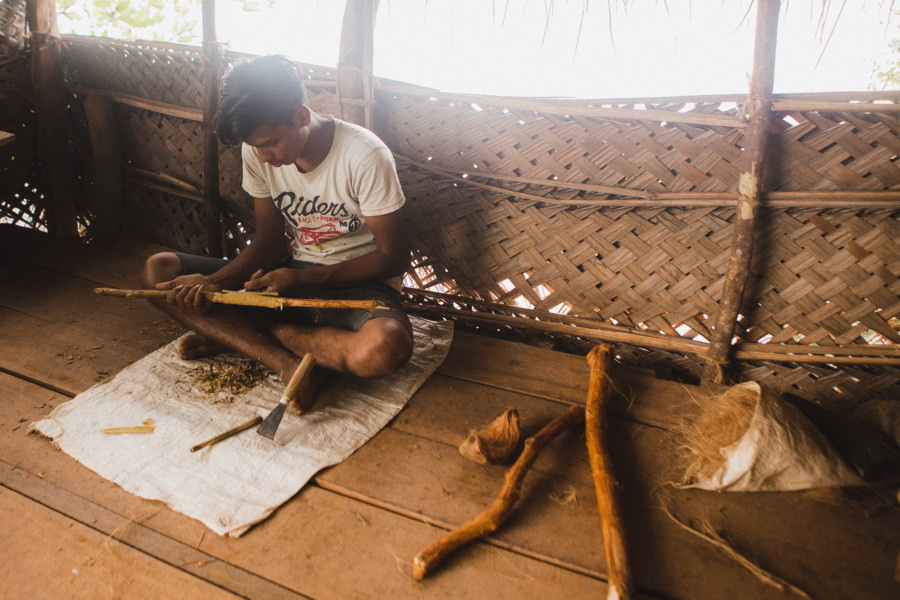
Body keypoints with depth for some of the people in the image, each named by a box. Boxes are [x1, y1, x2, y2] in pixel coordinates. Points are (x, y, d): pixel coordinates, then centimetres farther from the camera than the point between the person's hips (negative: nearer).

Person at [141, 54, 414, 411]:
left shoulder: (365, 156, -20)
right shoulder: (257, 151, -4)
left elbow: (393, 257, -15)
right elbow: (270, 242, 3)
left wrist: (301, 279, -22)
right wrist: (214, 283, -16)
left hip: (357, 283, -5)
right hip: (292, 272, 5)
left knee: (385, 349, -40)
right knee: (159, 272, -8)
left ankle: (236, 334, -16)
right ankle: (288, 364, -23)